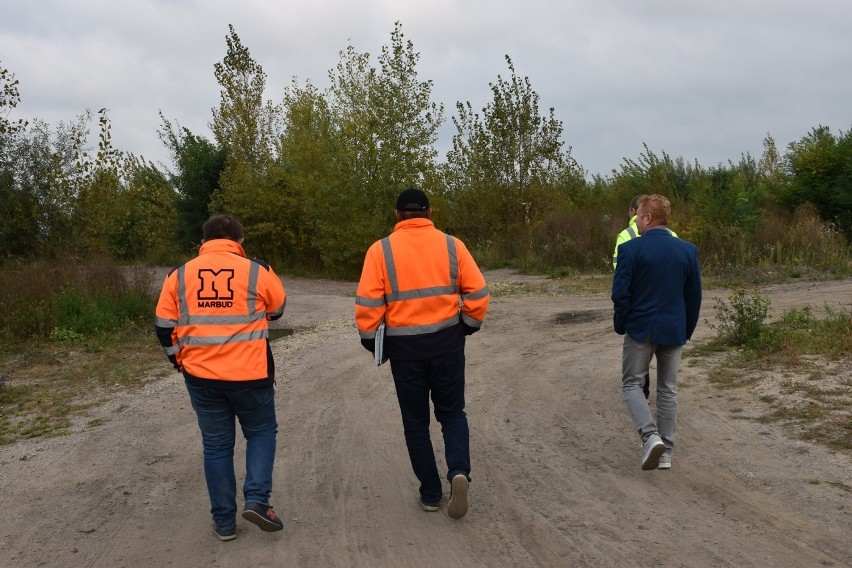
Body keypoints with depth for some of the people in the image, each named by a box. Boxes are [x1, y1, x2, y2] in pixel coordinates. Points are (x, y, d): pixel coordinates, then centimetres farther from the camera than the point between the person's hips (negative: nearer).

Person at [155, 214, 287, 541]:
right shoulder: (258, 272, -5)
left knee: (216, 445, 13)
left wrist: (180, 361, 19)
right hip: (249, 374, -2)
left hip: (201, 377, 2)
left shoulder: (179, 276, 3)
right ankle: (257, 499, 3)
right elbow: (277, 310, 12)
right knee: (261, 431, 18)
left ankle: (224, 521, 18)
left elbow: (164, 327, 5)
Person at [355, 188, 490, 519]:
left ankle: (431, 493, 18)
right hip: (447, 342, 1)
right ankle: (459, 471, -7)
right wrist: (468, 325, 16)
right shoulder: (451, 245, -1)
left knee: (416, 421, 13)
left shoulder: (381, 250, -5)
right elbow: (478, 293, -1)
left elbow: (367, 304, -9)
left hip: (404, 347, -1)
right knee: (452, 412, 17)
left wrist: (372, 342, 5)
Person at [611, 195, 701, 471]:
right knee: (667, 390, 13)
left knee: (631, 384, 11)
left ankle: (650, 435, -10)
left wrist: (620, 325, 4)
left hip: (640, 329, -3)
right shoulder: (688, 250, -1)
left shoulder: (630, 249, -13)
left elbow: (620, 293, -12)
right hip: (674, 330, 4)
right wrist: (687, 330, 16)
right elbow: (694, 295, 5)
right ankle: (665, 453, 17)